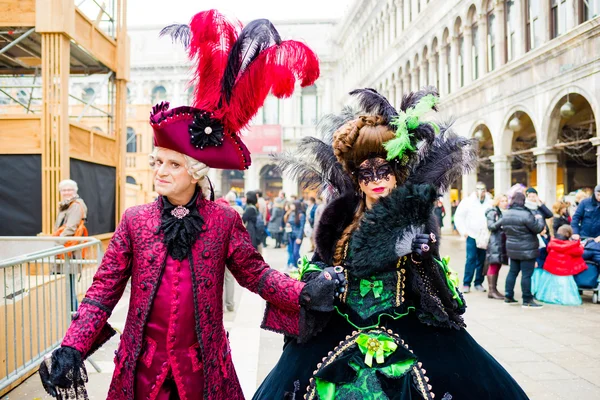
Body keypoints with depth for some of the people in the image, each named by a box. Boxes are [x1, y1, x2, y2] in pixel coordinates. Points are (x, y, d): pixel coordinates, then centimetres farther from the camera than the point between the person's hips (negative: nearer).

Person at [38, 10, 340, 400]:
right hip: (142, 366, 1)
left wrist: (305, 294, -18)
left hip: (203, 368, -1)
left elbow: (256, 273, -2)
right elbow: (105, 288, 0)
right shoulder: (135, 219, -2)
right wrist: (73, 347, -9)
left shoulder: (225, 220, -4)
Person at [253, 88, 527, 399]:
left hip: (410, 329, -1)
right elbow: (318, 262, 11)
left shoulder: (415, 214, -2)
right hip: (340, 331, 1)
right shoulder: (341, 216, 1)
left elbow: (435, 283, -2)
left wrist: (423, 258, -21)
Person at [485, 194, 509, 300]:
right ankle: (491, 291, -5)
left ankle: (494, 289, 12)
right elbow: (491, 226, -12)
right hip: (495, 242, -7)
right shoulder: (493, 213, -3)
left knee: (497, 266, 8)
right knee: (493, 266, -7)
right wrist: (502, 220, -20)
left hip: (503, 242, 7)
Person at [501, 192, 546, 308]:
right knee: (526, 274, -2)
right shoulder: (526, 214, -19)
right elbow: (538, 228, -12)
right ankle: (527, 300, 3)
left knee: (513, 271, 16)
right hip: (527, 250, -7)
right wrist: (540, 218, 4)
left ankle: (508, 296, 19)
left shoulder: (505, 214, 4)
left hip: (512, 249, 7)